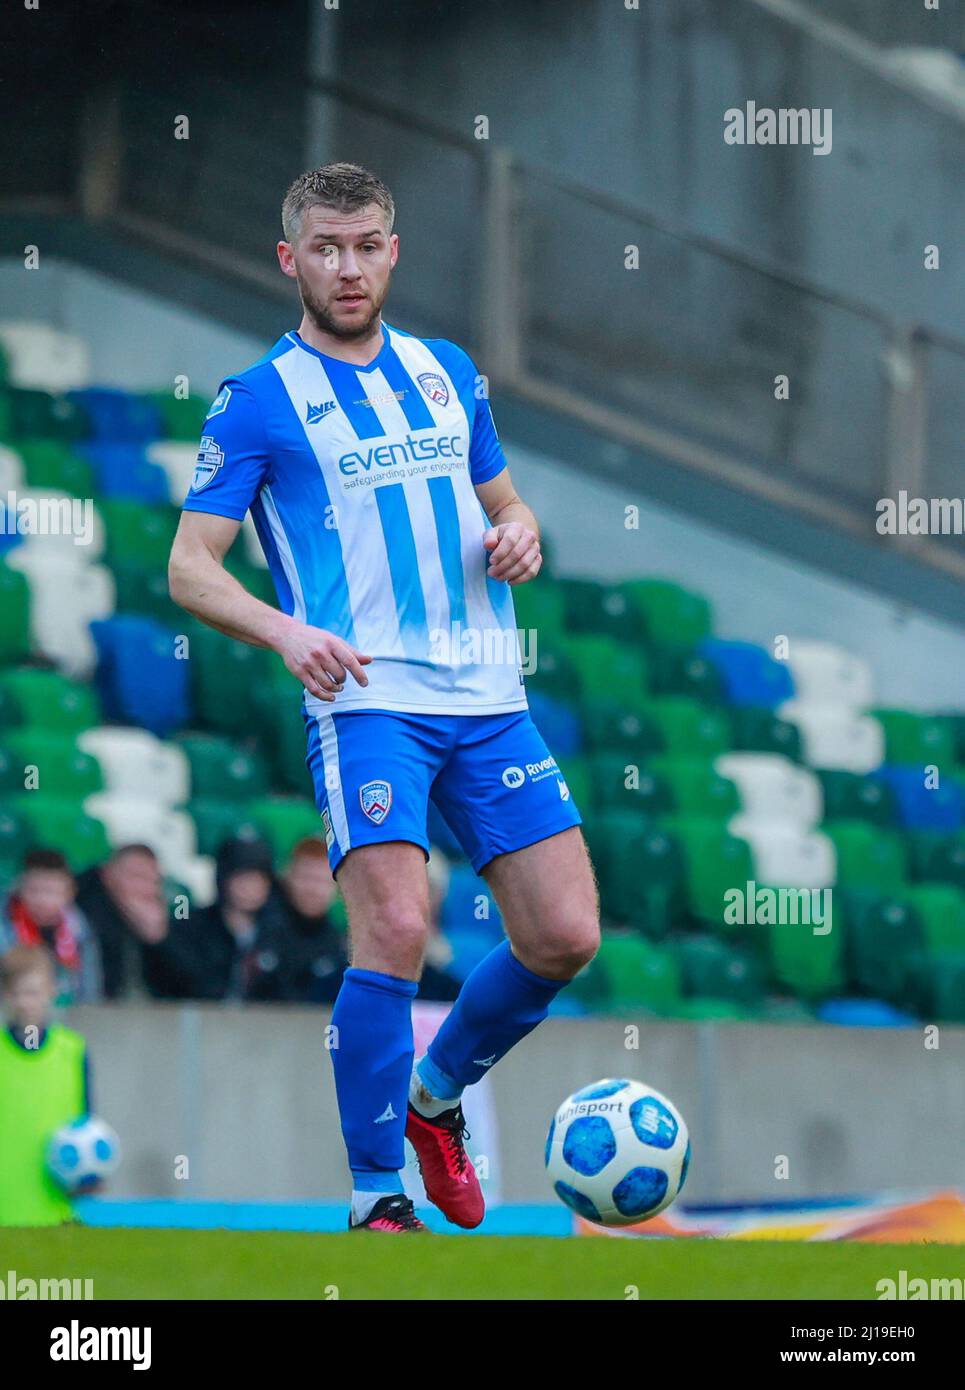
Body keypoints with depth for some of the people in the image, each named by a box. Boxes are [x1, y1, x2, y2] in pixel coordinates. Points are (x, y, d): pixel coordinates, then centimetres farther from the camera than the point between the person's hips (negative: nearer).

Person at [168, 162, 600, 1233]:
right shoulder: (259, 401, 0)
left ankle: (434, 1097, 26)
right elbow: (189, 565, -3)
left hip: (487, 699, 5)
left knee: (565, 936, -1)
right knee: (395, 932, -20)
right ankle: (376, 1198, -7)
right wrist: (286, 632, -22)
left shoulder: (450, 373, 15)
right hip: (365, 699, -5)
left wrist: (518, 535, 2)